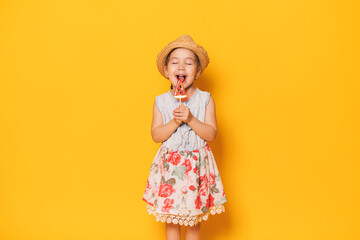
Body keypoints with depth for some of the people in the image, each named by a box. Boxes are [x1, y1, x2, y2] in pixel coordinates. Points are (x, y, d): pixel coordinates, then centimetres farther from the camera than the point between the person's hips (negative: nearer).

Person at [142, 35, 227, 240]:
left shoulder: (205, 100, -5)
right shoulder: (161, 102, -1)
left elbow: (211, 134, -10)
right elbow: (156, 135, -6)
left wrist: (190, 119, -23)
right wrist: (175, 121, -21)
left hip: (197, 165, -1)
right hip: (170, 165, 1)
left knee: (194, 218, 12)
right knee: (171, 218, 12)